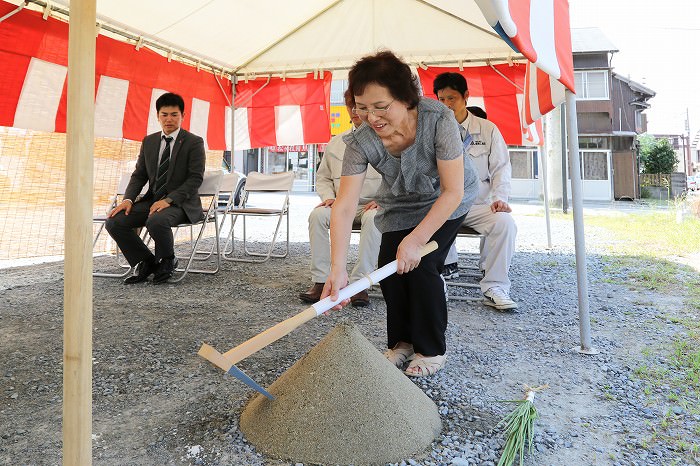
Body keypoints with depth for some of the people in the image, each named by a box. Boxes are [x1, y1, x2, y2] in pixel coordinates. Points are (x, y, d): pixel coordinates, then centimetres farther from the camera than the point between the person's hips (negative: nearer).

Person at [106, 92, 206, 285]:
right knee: (114, 222, -14)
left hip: (181, 203, -6)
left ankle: (167, 261, -5)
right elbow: (139, 175, 14)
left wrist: (169, 200, -22)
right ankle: (146, 262, 3)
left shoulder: (194, 142, -4)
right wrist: (128, 199, -6)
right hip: (152, 200, 6)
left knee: (156, 221, -36)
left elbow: (195, 178, -12)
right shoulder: (149, 141, 13)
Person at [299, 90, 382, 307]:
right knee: (317, 214, -26)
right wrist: (328, 197, -1)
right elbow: (323, 177, 20)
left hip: (372, 206, -3)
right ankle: (320, 281, -24)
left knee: (373, 219, -38)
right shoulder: (335, 143, 15)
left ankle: (359, 283, -32)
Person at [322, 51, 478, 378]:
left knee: (421, 266, -18)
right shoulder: (360, 142, -27)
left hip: (445, 201, -3)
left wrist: (415, 240, -34)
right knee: (389, 267, -10)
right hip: (399, 204, 3)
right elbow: (344, 207, -32)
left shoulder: (438, 120, -35)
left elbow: (453, 191, -30)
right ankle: (402, 341, 15)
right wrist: (338, 269, -42)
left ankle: (431, 350, 4)